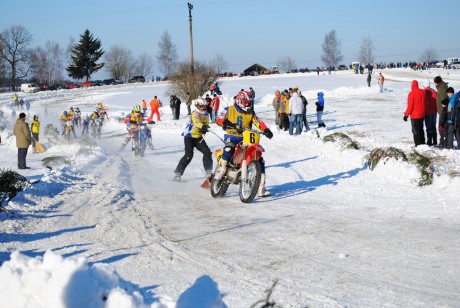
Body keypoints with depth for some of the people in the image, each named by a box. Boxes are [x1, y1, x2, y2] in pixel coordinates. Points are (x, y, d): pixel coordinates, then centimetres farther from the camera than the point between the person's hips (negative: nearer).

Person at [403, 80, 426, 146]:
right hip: (422, 114, 6)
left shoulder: (411, 94, -17)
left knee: (415, 130, 1)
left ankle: (418, 144, -1)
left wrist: (406, 115, -9)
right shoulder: (423, 92, 2)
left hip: (414, 115, -6)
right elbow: (425, 103, 11)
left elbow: (410, 106, -17)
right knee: (421, 129, 18)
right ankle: (422, 143, 22)